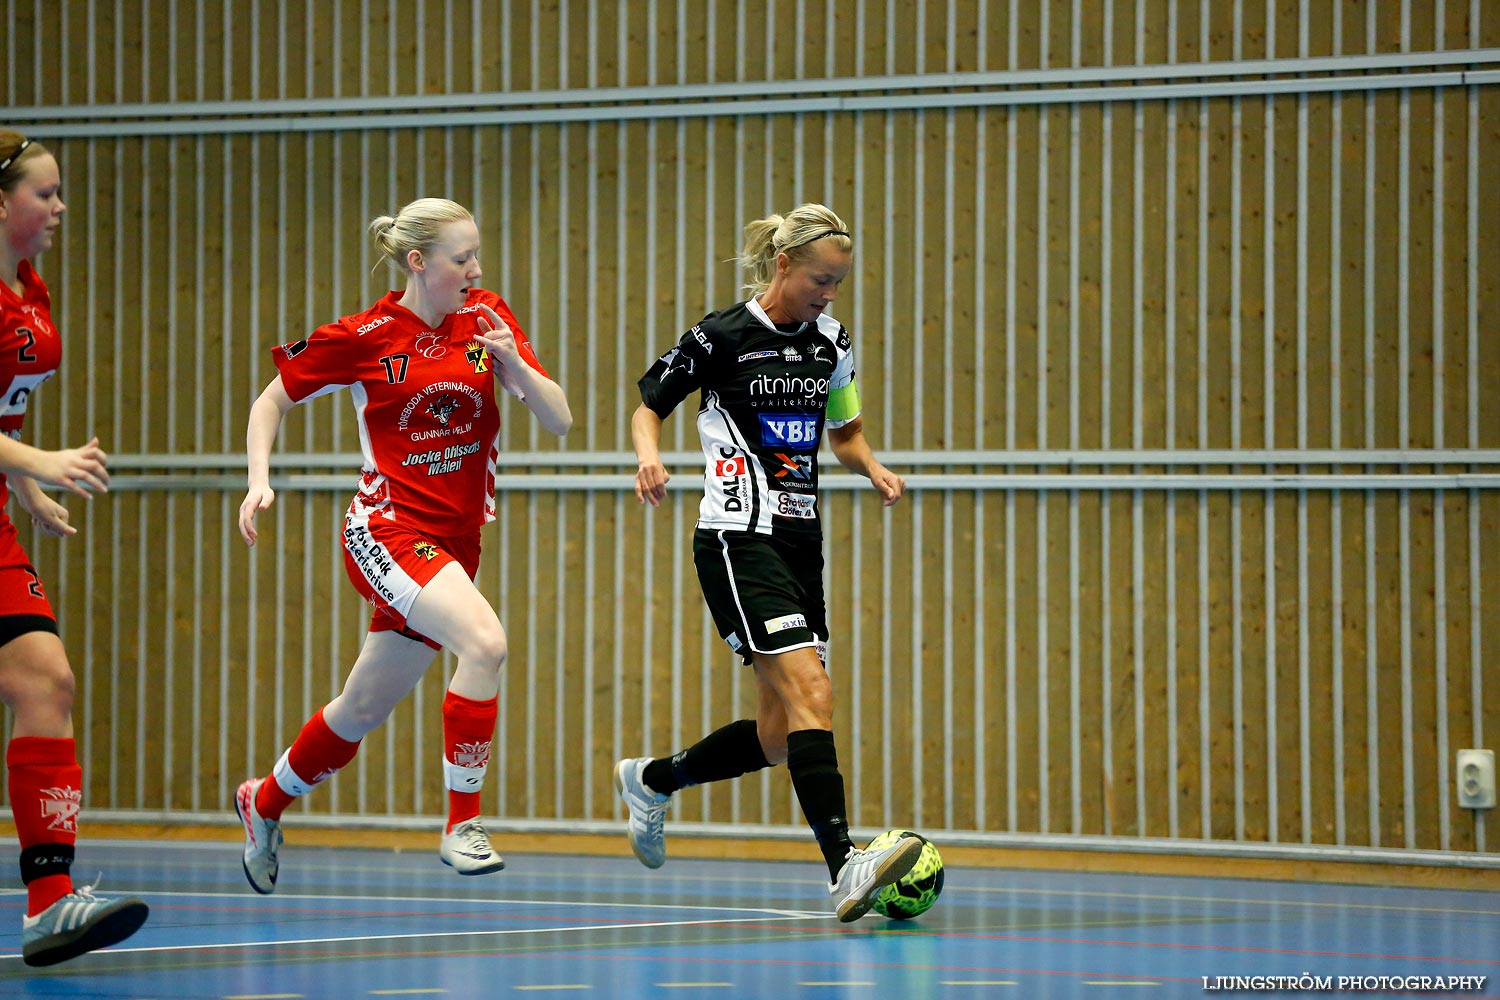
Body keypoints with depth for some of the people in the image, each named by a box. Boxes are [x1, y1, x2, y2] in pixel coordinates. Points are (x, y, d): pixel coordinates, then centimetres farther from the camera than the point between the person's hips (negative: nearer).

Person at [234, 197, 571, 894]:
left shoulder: (487, 318, 2)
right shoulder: (363, 338, -9)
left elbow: (559, 421, -1)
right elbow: (271, 401, 5)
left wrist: (515, 365, -18)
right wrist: (259, 482, -10)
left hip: (454, 542, 6)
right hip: (387, 530, -5)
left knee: (364, 708, 17)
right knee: (484, 640, -30)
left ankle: (266, 803, 42)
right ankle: (462, 824, -21)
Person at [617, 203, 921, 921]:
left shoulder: (831, 343, 10)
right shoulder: (722, 336, -7)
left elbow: (845, 434, 22)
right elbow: (647, 407, 4)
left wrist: (874, 470, 1)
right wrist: (649, 457, -17)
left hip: (799, 541, 7)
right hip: (737, 541, -7)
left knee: (780, 734, 7)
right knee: (810, 692, -23)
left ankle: (651, 781, 30)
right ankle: (844, 866, -31)